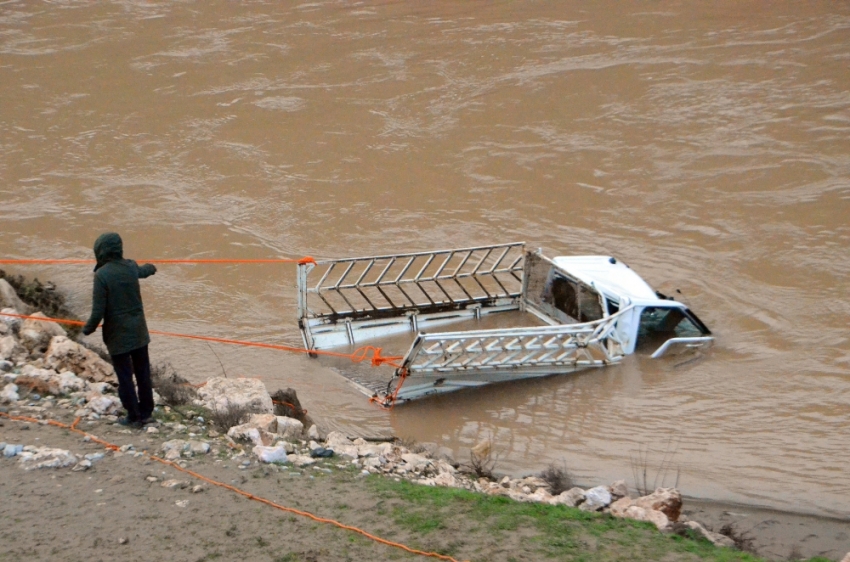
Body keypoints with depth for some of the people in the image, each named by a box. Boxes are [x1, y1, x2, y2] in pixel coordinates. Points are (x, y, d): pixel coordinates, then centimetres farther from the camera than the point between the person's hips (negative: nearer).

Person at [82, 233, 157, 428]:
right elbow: (143, 271, 27)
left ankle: (134, 416, 10)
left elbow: (98, 311, -20)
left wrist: (88, 329, -1)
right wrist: (150, 267, 52)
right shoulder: (131, 267, 0)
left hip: (117, 335, -6)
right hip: (139, 331, 6)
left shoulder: (102, 275, -19)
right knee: (143, 373, 15)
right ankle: (146, 412, 24)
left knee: (125, 377, 5)